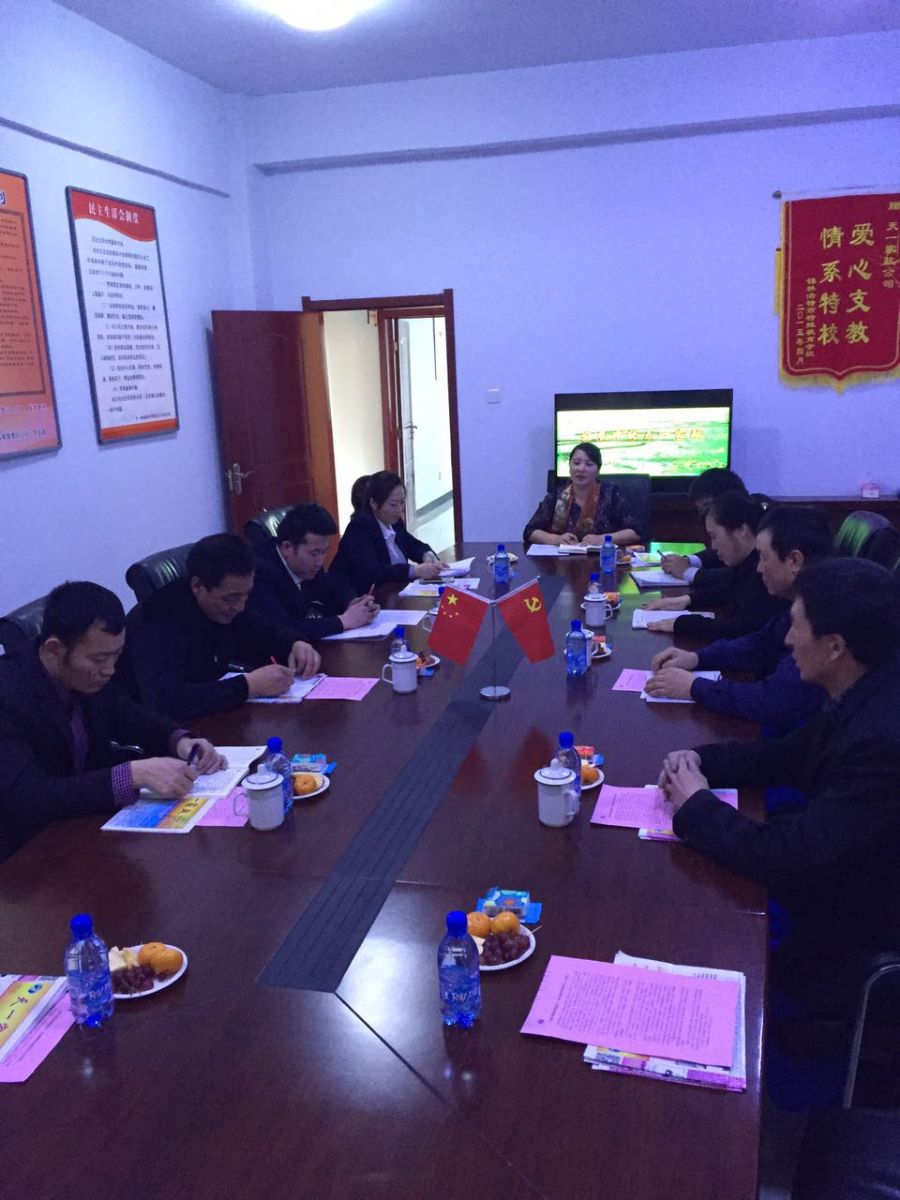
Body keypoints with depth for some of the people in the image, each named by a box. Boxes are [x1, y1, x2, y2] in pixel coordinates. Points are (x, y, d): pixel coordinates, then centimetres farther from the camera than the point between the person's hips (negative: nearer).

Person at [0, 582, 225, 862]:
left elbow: (124, 715, 10)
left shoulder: (87, 674, -7)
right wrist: (135, 773, -36)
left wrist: (180, 741, -10)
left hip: (87, 817, 7)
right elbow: (27, 800, -32)